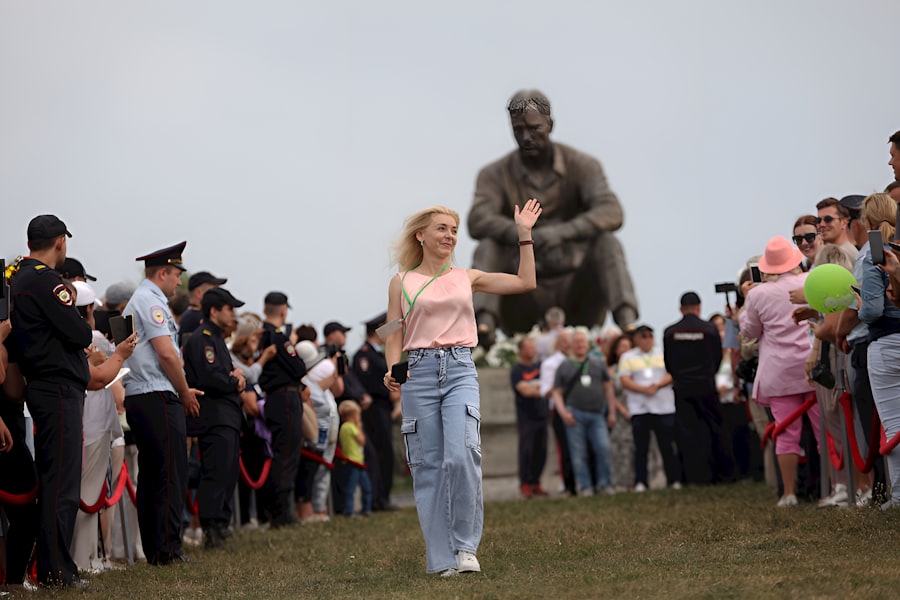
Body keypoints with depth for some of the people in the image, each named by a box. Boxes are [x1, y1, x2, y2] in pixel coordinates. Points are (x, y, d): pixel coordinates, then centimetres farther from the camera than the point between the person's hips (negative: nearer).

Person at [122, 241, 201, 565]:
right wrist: (185, 393, -5)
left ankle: (152, 549, 13)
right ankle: (167, 548, -9)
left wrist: (182, 391, 17)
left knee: (150, 474, 11)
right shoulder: (151, 302, -10)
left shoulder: (136, 302, 22)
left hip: (137, 398, 10)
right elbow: (166, 354, -17)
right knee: (171, 475, -8)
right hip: (158, 397, -10)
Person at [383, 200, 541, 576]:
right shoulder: (402, 282, 10)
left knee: (462, 455, -20)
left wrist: (524, 234, 14)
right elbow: (394, 336, 8)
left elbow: (525, 283, 14)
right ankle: (442, 558, 3)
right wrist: (393, 371, -11)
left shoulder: (466, 277, 15)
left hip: (460, 371, 0)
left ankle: (465, 545, -7)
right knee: (428, 466, -2)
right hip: (418, 372, 0)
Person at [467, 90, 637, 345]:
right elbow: (478, 221, -16)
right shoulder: (496, 175, 3)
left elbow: (611, 213, -15)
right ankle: (485, 322, -47)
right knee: (487, 248, -23)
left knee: (606, 243, -25)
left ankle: (627, 323, -46)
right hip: (523, 303, 0)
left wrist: (562, 233, -33)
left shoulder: (581, 166, 3)